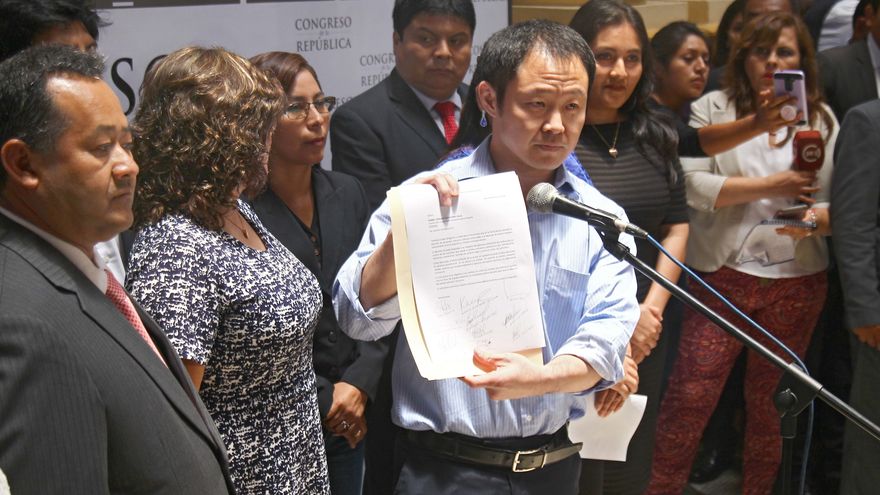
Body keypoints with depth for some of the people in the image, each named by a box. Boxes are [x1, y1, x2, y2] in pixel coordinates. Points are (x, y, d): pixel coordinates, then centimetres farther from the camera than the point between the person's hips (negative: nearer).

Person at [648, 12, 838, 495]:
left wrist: (817, 219, -17)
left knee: (771, 402, 13)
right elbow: (691, 184, -11)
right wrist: (768, 187, -14)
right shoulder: (712, 108, 1)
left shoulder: (821, 119, 9)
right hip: (722, 276, -2)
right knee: (688, 399, -6)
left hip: (797, 282, 3)